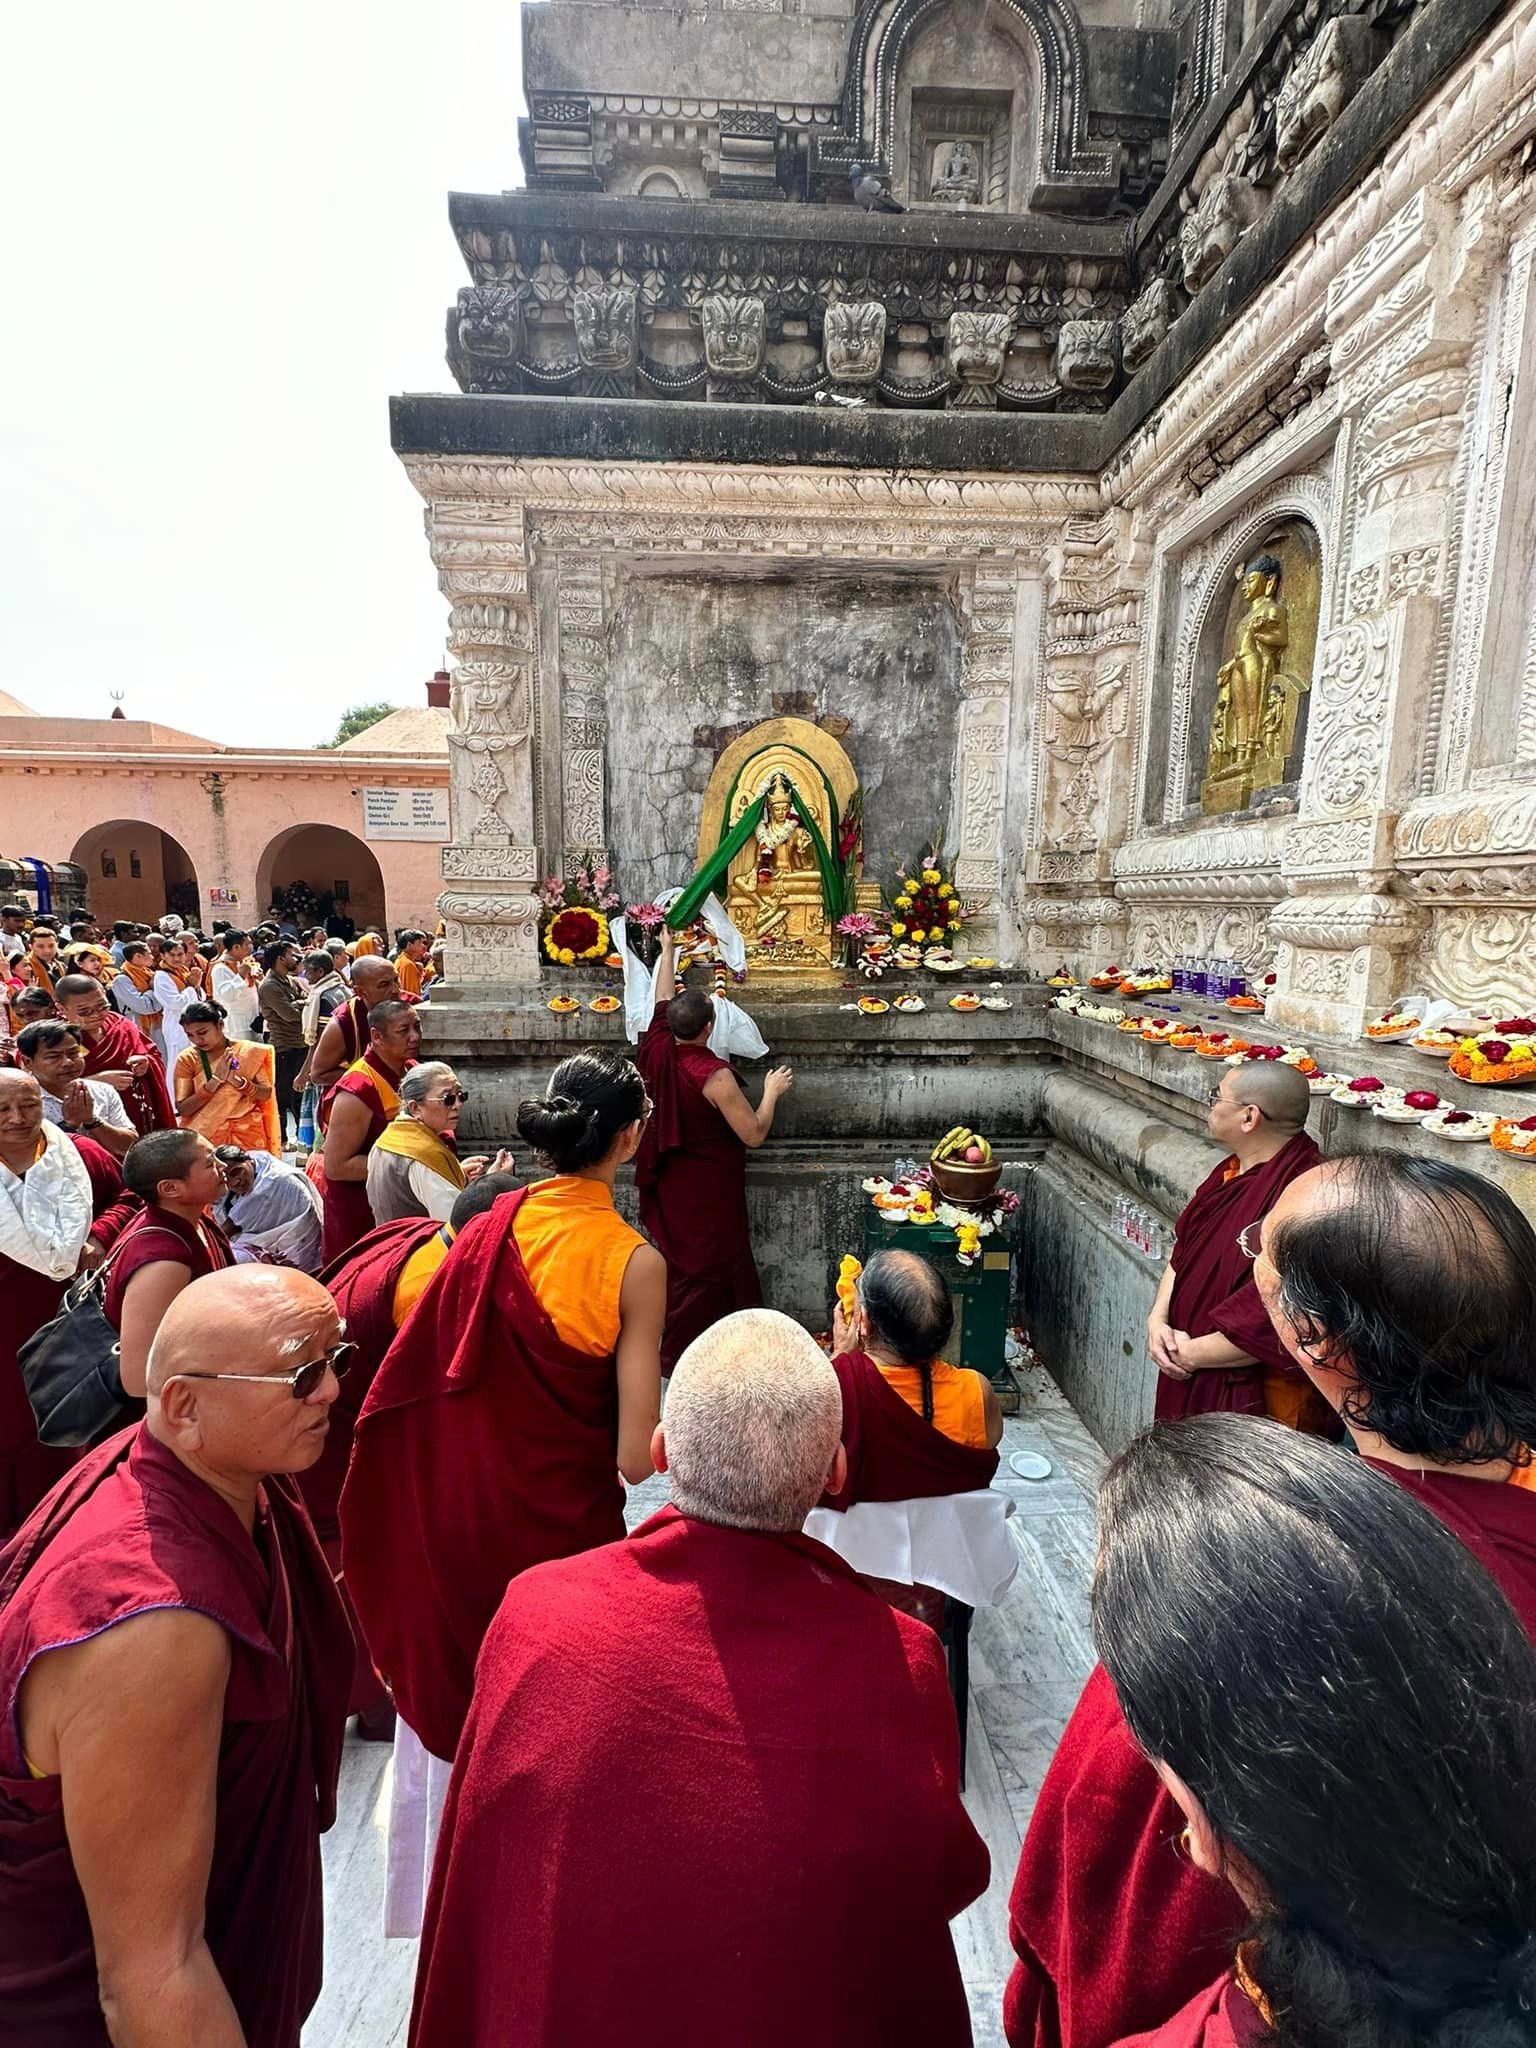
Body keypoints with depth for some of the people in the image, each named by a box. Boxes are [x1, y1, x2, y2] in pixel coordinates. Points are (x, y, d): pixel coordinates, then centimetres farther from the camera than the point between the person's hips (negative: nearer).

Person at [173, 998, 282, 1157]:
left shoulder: (249, 1051, -2)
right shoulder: (187, 1059, -2)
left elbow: (266, 1094, -2)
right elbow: (182, 1109, -8)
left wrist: (237, 1080, -19)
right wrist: (215, 1080, -18)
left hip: (247, 1135, 0)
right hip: (205, 1136, 0)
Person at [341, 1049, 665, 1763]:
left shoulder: (488, 1229, -12)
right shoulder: (635, 1262, -23)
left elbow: (411, 1379, -4)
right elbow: (636, 1458, -21)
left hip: (456, 1513, 4)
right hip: (561, 1518, -4)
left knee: (459, 1678, 29)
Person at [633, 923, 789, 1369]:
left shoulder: (656, 1049, -12)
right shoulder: (715, 1076, -29)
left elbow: (662, 1002, 8)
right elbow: (754, 1135, -21)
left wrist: (668, 949, 20)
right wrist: (772, 1092, -6)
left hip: (668, 1181, 7)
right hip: (707, 1189, -7)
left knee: (674, 1257, 22)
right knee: (705, 1266, 10)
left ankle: (668, 1341, 40)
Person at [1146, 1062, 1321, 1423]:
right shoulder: (1233, 1170, 1)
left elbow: (1274, 1323, -29)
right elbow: (1182, 1253, 9)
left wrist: (1191, 1354, -17)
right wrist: (1158, 1319, -4)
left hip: (1248, 1396, -8)